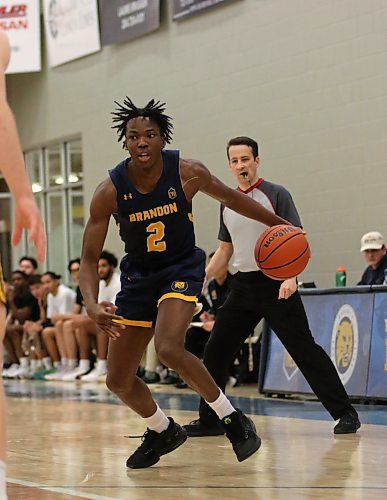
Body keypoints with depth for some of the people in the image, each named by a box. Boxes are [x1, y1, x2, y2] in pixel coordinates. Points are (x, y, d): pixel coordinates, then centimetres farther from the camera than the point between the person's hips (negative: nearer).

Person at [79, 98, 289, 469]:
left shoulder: (188, 173, -18)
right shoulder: (109, 192, -18)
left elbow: (229, 197, 4)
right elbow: (89, 259, -14)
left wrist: (277, 223, 14)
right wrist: (92, 306, -32)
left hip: (182, 268, -3)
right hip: (138, 275, 3)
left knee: (168, 348, -31)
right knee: (118, 381, 3)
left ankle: (232, 419, -13)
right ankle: (162, 432, 32)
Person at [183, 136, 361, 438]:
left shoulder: (276, 195, -5)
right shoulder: (227, 203, 13)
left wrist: (290, 277, -25)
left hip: (276, 285, -6)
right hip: (244, 285, 6)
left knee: (304, 349, -10)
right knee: (216, 351, 4)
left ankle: (345, 414, -6)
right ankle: (209, 421, 14)